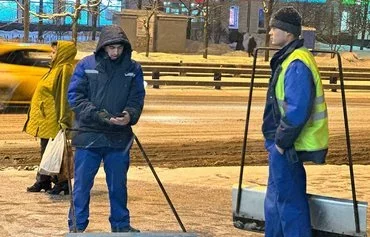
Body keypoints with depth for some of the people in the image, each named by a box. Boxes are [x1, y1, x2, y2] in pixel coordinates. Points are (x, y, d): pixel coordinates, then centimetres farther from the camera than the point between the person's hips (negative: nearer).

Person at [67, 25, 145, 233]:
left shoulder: (133, 69, 3)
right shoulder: (86, 65, -2)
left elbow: (137, 99, 2)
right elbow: (74, 96, -5)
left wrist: (130, 116, -20)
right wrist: (97, 115, -18)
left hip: (119, 137, 2)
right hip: (88, 135, -2)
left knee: (118, 185, 12)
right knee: (82, 184, 3)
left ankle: (121, 225, 25)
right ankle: (77, 226, 13)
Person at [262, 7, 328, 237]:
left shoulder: (296, 64, -21)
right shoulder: (288, 58, 12)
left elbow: (297, 110, -27)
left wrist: (281, 142, -18)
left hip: (288, 148, -11)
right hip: (283, 145, 11)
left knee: (289, 201, -4)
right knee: (275, 200, 19)